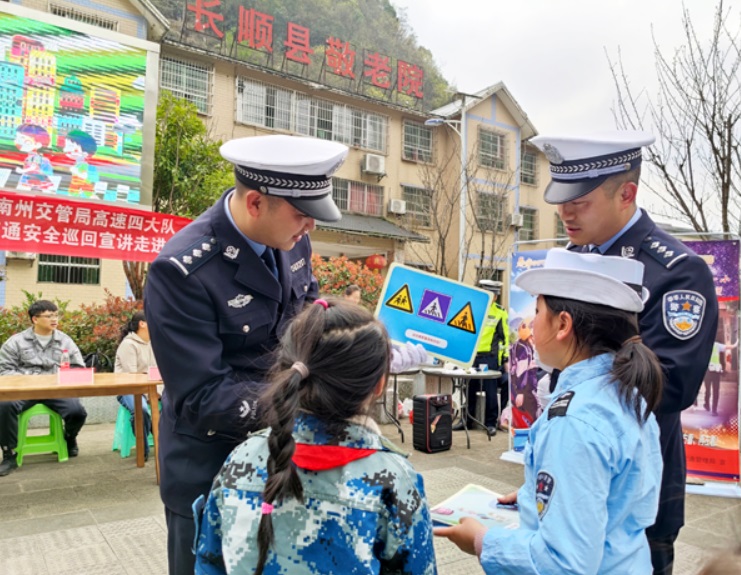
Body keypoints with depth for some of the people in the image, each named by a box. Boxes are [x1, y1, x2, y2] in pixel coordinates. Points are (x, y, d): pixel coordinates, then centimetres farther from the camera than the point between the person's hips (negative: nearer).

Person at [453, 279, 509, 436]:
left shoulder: (500, 312, 0)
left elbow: (505, 337, 1)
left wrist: (506, 359, -3)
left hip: (490, 357, -3)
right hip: (470, 355, 3)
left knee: (490, 391, 1)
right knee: (470, 389, 11)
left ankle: (491, 423, 14)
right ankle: (466, 419, 24)